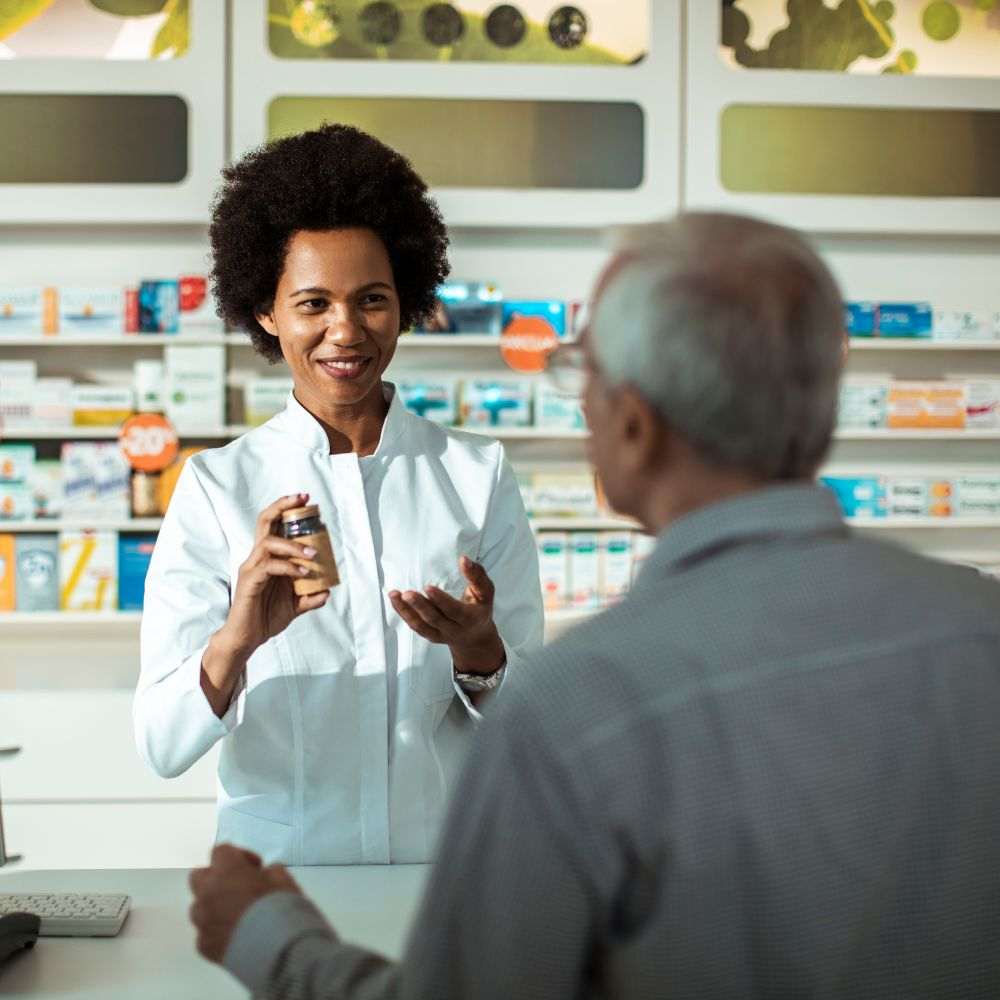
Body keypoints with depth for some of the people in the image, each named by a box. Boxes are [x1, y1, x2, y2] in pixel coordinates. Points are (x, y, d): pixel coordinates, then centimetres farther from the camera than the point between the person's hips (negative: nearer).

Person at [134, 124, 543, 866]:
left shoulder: (478, 475, 7)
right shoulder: (215, 488, 3)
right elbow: (161, 747, -5)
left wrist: (476, 649, -14)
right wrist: (237, 638, -23)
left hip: (450, 865, 1)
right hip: (278, 867, -1)